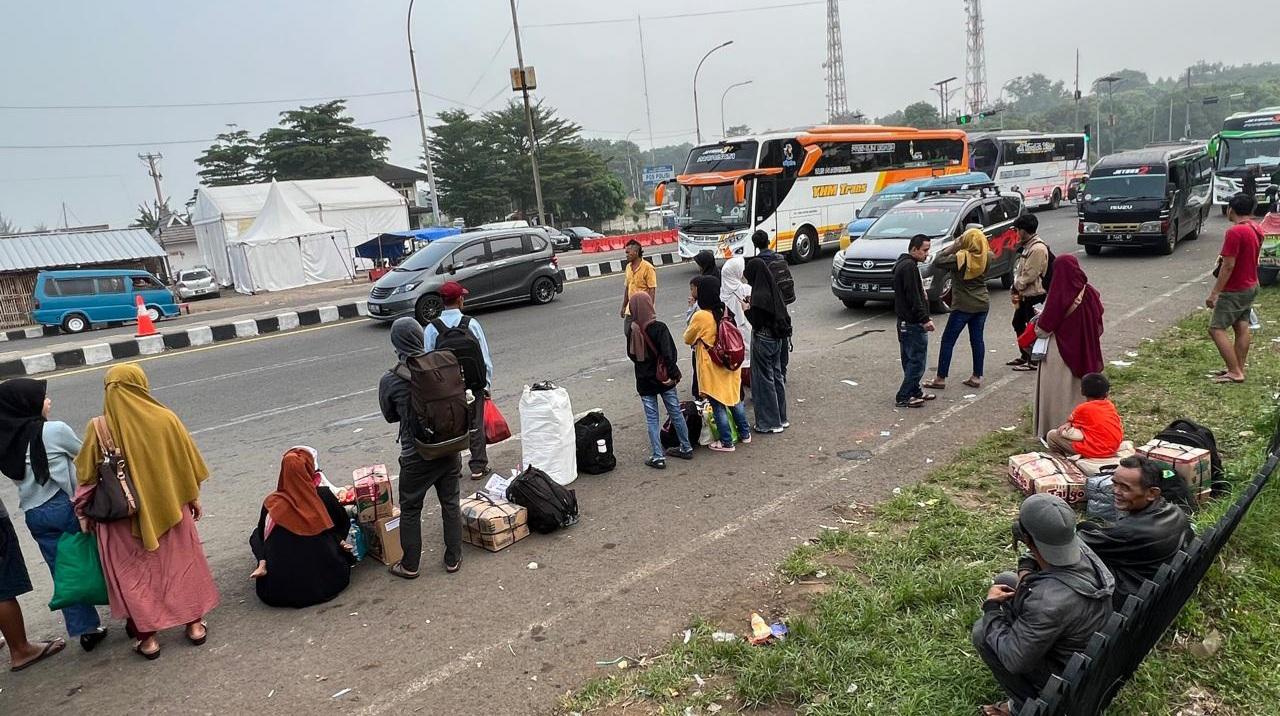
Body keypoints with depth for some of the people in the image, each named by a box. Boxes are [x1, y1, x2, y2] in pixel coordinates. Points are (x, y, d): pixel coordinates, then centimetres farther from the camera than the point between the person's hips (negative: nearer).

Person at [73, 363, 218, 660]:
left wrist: (83, 511, 10)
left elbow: (87, 475, -3)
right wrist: (194, 497, 11)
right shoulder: (165, 419, -10)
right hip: (169, 509, 1)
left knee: (135, 574, 13)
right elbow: (187, 464, -2)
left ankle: (147, 637, 19)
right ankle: (195, 625, 23)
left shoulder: (99, 429, -11)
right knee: (183, 565, 15)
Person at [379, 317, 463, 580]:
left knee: (410, 510, 16)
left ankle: (409, 565, 28)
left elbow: (390, 415, 1)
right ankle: (453, 559, 28)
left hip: (416, 456, -2)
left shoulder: (390, 380, -15)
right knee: (450, 502, 18)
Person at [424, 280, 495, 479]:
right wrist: (488, 385, 3)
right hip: (473, 384, 0)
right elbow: (485, 358, -7)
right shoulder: (471, 324, -11)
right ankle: (478, 467, 21)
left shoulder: (431, 329, -9)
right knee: (475, 425, 13)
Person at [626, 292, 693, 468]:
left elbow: (631, 354, 4)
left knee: (652, 419, 8)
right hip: (664, 379, -1)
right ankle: (686, 448, 27)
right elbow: (669, 353, -21)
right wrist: (673, 373, -12)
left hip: (644, 382, 1)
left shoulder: (632, 330, -7)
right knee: (676, 413, 15)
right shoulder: (659, 328, -16)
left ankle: (658, 457, 7)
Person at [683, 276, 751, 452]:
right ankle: (745, 434, 30)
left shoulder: (700, 316, -19)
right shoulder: (722, 311, 1)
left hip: (712, 369, -7)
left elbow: (688, 339, -5)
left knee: (718, 405, 4)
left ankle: (727, 442, 11)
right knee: (734, 399, 20)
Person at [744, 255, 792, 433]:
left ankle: (770, 422, 10)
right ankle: (780, 417, 29)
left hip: (763, 340, -9)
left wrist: (747, 310, -5)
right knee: (776, 376, 18)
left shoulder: (759, 295, -23)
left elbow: (756, 323, -21)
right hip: (777, 338, 9)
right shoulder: (773, 290, 3)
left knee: (764, 379, 2)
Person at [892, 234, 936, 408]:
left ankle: (915, 392, 26)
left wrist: (924, 317, 22)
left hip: (906, 323, 11)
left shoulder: (904, 264, 17)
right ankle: (903, 397, -2)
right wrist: (925, 319, -21)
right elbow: (913, 297, -23)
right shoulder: (909, 267, -17)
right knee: (917, 360, -5)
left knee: (910, 360, 17)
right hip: (913, 324, -11)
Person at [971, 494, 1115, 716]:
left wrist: (990, 606, -17)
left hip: (1070, 677, -7)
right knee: (1004, 580, 9)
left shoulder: (1048, 601, -42)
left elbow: (1013, 660, -28)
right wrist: (1026, 574, -13)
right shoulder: (1081, 549, -19)